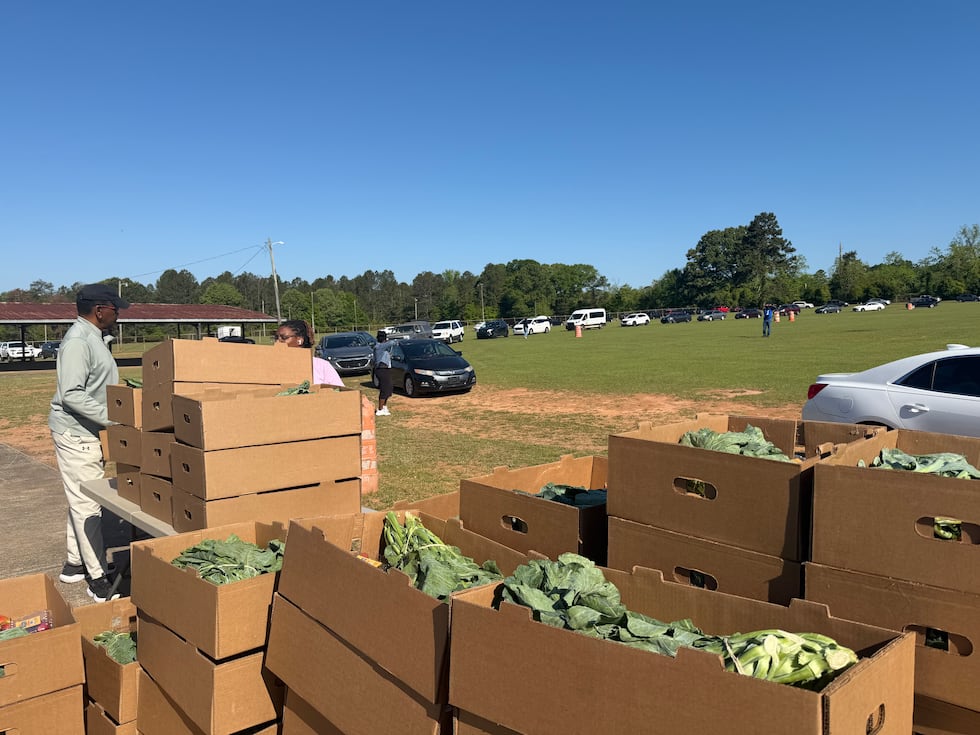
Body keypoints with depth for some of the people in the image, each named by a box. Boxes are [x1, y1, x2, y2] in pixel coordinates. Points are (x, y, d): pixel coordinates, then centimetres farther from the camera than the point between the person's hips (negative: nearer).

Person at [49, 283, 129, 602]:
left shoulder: (93, 337, 12)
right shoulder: (78, 340, -19)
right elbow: (71, 395, -26)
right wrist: (114, 418, -28)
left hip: (89, 433, 10)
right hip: (76, 435, -10)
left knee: (82, 501, 17)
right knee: (87, 505, -5)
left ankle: (75, 564, 29)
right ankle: (99, 579, 1)